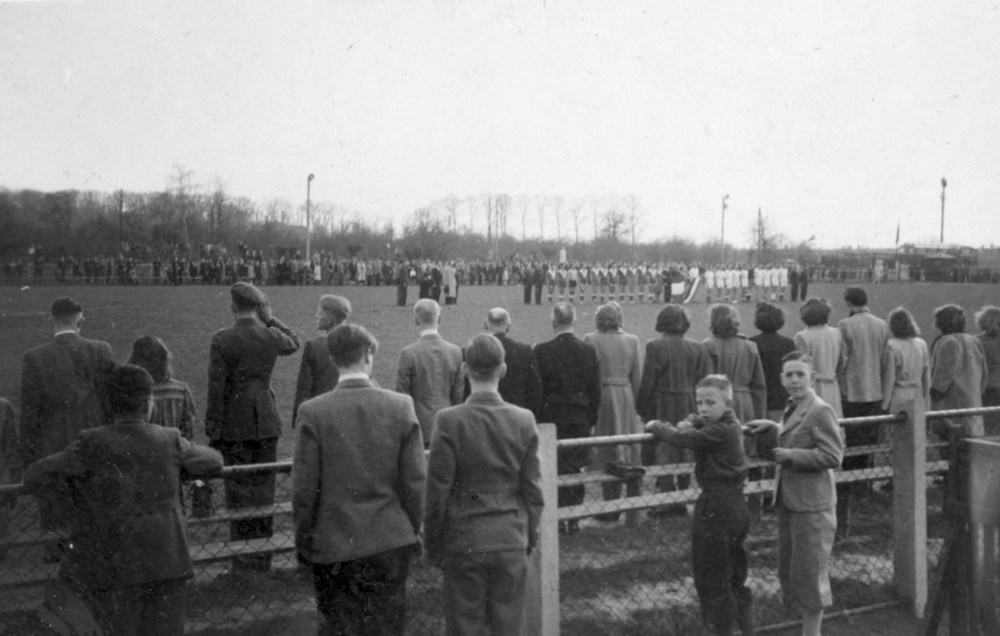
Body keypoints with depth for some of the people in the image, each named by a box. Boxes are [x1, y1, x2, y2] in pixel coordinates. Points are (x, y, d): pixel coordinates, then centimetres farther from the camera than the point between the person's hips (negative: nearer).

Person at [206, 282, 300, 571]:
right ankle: (262, 562, 19)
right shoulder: (272, 336, -2)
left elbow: (216, 387, -11)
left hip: (235, 426, -3)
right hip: (266, 422, 3)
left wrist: (212, 429, -5)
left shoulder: (222, 339, -12)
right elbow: (294, 343, 23)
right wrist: (270, 318, 14)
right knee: (263, 491, 12)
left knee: (239, 492, 4)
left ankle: (243, 564, 8)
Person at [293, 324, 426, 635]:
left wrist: (303, 541, 6)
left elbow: (304, 489, -7)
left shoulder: (313, 411, -10)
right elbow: (415, 482, -3)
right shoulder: (401, 406, -7)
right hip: (391, 544, 1)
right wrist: (413, 531, 11)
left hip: (333, 547, -1)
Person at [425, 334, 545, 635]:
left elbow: (438, 489, -9)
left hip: (463, 543, -2)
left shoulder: (449, 421, -13)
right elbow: (532, 489, 1)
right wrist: (530, 536, 14)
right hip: (511, 542, 2)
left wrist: (432, 544, 3)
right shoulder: (524, 420, -5)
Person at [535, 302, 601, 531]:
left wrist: (535, 420, 3)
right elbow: (595, 391, 3)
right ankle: (573, 518, 14)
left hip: (551, 418, -3)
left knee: (554, 470, 4)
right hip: (581, 419, 3)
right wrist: (592, 421, 11)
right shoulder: (589, 351, 0)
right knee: (575, 469, 10)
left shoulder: (541, 351, -9)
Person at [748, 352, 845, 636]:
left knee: (809, 573, 2)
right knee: (788, 571, 15)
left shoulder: (821, 411, -14)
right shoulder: (792, 410, 13)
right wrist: (770, 430, 5)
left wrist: (790, 455, -19)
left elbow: (833, 456, -20)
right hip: (788, 503, 9)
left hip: (811, 505, -9)